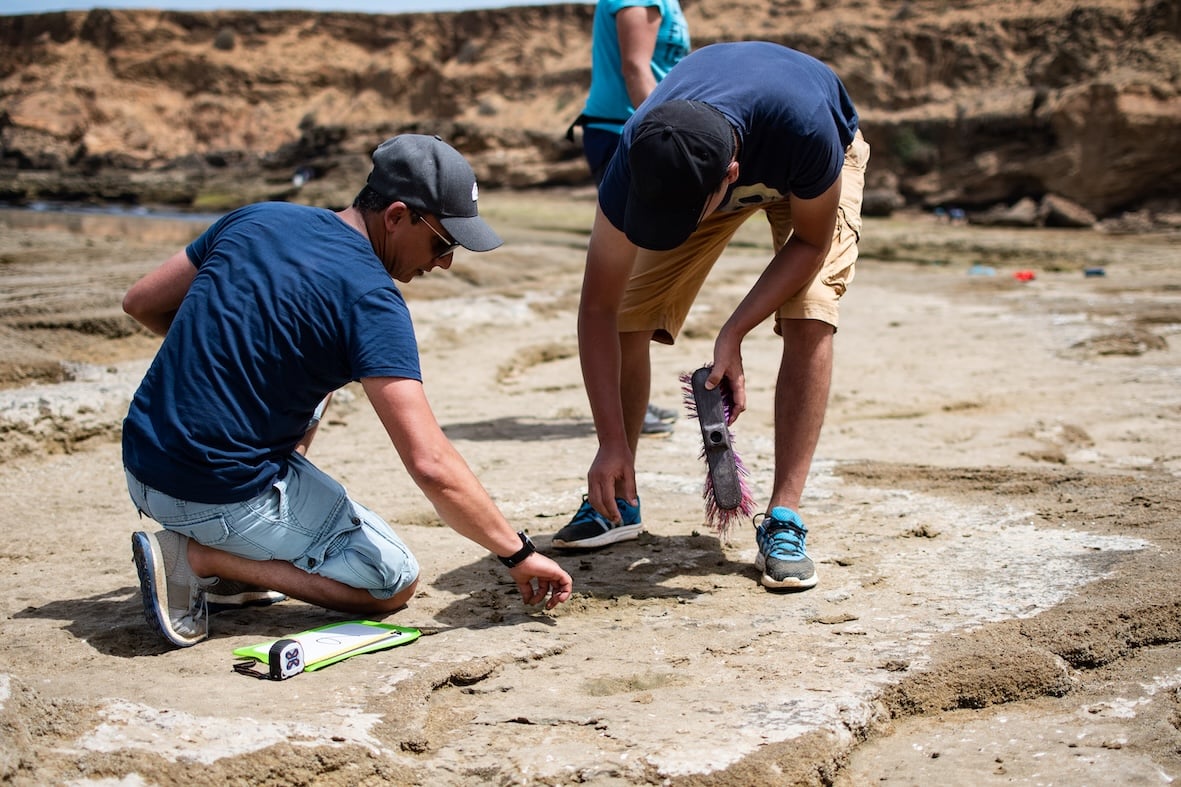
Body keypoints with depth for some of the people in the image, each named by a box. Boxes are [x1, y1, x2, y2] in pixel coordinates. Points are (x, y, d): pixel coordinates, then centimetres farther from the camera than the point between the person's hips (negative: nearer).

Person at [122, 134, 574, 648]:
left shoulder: (255, 219, 5)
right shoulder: (369, 297, -16)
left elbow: (141, 303, 15)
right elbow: (430, 464, -22)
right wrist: (518, 554, -13)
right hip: (225, 497, -7)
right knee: (394, 583, 8)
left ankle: (228, 566, 19)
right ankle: (200, 557, -4)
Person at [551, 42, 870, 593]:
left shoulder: (802, 127, -46)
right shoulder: (636, 163, -37)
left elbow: (811, 242, -24)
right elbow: (598, 309, -28)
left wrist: (733, 335, -33)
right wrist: (612, 443, -31)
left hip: (806, 171, -2)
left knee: (809, 320, -24)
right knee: (630, 316, -9)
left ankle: (782, 521, -18)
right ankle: (618, 502, 9)